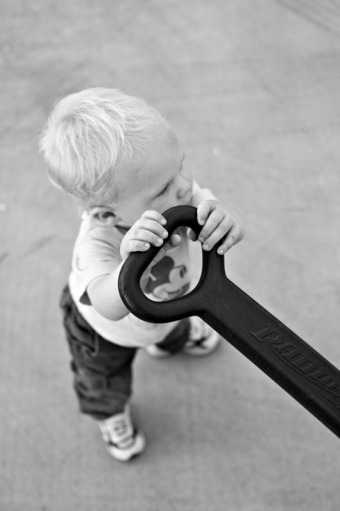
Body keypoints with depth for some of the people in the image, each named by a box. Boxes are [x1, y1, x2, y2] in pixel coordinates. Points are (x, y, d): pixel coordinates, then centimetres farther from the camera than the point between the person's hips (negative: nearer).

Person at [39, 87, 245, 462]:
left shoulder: (176, 192, -35)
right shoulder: (96, 244, -50)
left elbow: (231, 231, -34)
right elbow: (112, 308, -63)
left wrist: (225, 221, -59)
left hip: (166, 299, 5)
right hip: (106, 333, -4)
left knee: (175, 319, 40)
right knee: (104, 387, 27)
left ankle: (170, 339, 79)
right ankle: (111, 416, 65)